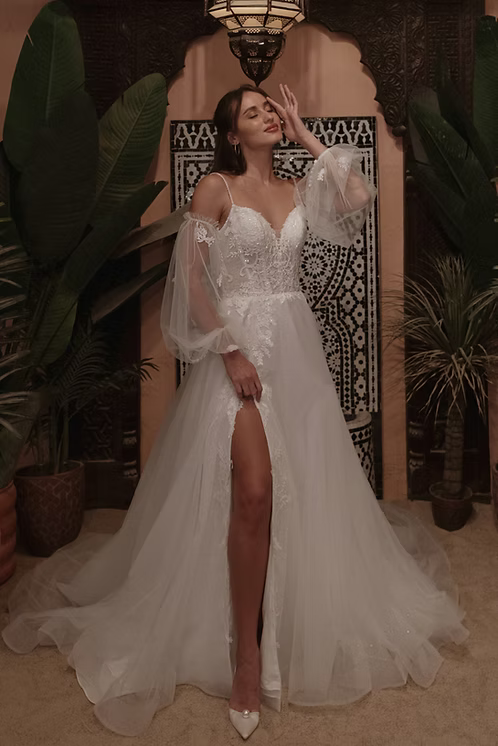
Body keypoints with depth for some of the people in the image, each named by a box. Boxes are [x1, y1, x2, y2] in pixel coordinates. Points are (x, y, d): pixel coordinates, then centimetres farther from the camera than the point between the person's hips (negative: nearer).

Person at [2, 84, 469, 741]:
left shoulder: (297, 190, 14)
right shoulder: (216, 187, 0)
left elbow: (360, 198, -5)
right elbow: (190, 277, -6)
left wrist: (307, 137, 4)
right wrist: (230, 349, -15)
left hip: (297, 346, 5)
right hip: (238, 345, -5)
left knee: (305, 489, 6)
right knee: (253, 491, -17)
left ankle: (305, 627, 23)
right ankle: (246, 652, -6)